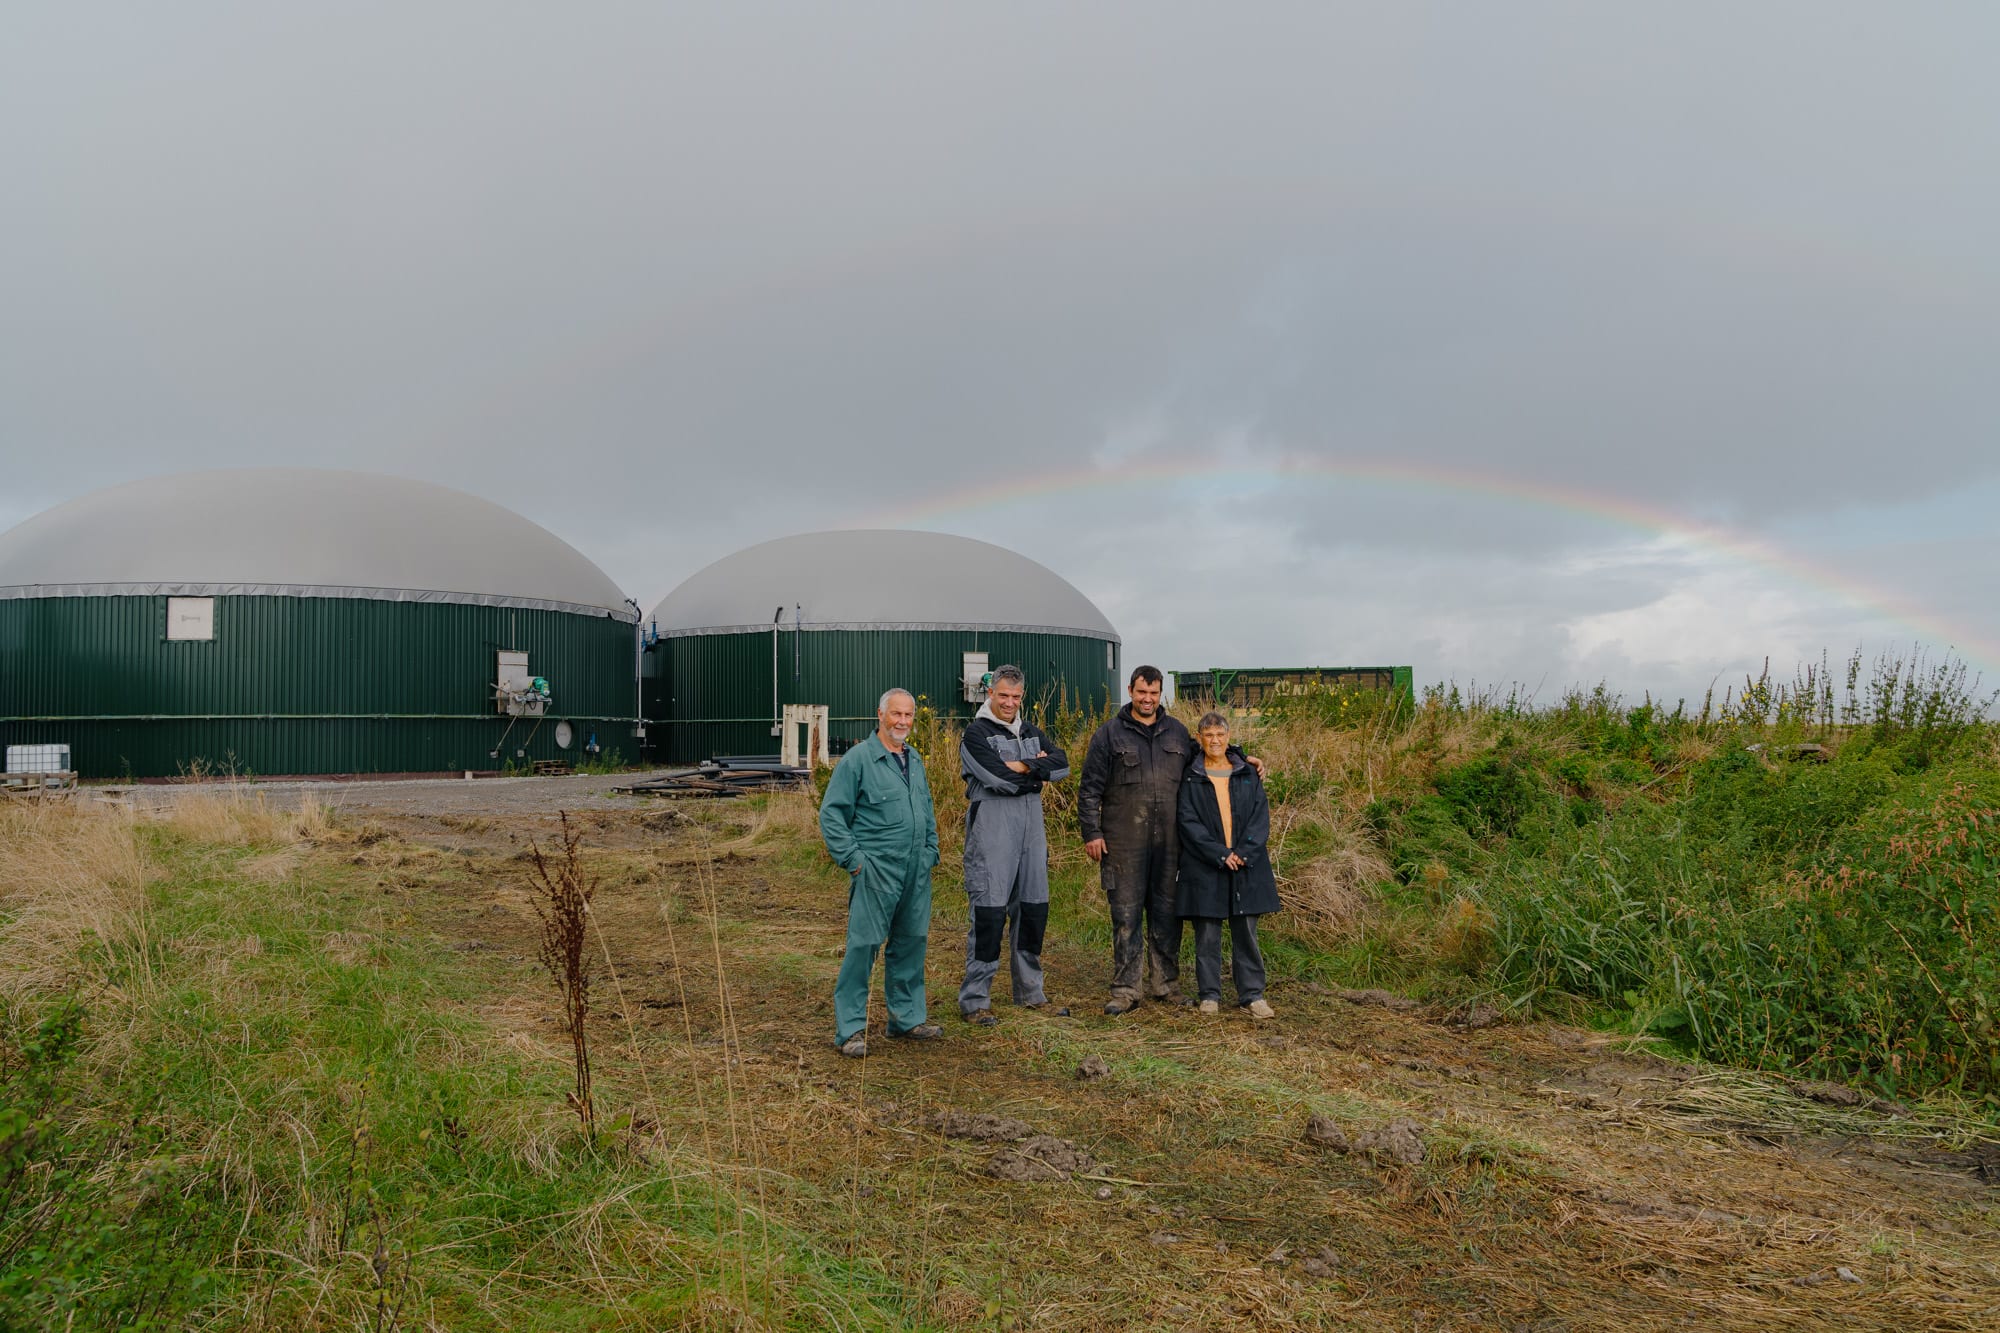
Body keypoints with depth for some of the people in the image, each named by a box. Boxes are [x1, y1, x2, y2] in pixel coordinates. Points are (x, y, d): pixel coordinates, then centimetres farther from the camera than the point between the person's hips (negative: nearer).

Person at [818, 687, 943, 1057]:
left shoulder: (915, 759, 14)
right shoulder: (857, 759, -8)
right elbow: (831, 814, -9)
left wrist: (931, 851, 14)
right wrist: (852, 859, -12)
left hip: (917, 873, 7)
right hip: (877, 871, -7)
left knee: (911, 944, 12)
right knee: (863, 945, -6)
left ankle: (907, 1017, 25)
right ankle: (850, 1029, 1)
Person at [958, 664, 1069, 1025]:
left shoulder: (1031, 732, 17)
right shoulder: (977, 733, -3)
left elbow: (1062, 765, 3)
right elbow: (999, 778, -17)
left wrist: (1022, 766, -10)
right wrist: (1037, 768, -3)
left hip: (1031, 823, 7)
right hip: (991, 824, -7)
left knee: (1033, 907, 11)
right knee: (989, 910, -9)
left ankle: (1030, 991, 24)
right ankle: (974, 1000, -3)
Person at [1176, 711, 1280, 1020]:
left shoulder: (1248, 774, 9)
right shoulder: (1190, 778, 2)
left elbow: (1261, 817, 3)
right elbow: (1189, 822, -5)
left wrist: (1243, 852, -11)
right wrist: (1220, 855, -14)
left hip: (1246, 865, 2)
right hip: (1205, 867, -2)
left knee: (1246, 932, 4)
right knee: (1207, 934, 3)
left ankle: (1252, 994, 12)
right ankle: (1210, 994, 13)